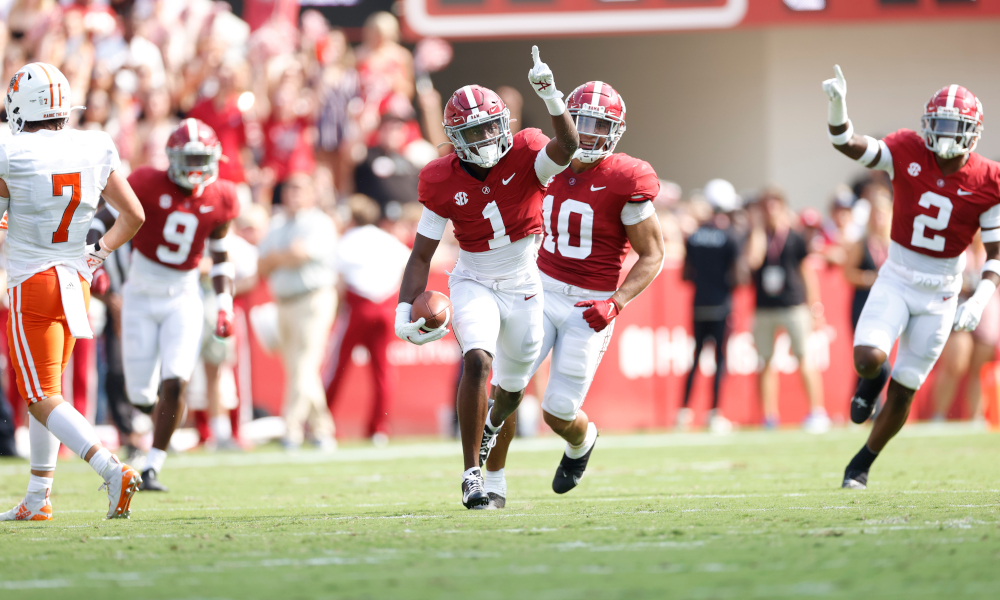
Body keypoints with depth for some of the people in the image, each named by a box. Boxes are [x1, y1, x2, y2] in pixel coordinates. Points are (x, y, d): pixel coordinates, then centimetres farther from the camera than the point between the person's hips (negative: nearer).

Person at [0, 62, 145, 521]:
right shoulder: (95, 152, 0)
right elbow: (133, 216, 8)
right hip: (77, 281, 6)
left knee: (43, 398, -3)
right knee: (45, 389, 19)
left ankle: (112, 470, -23)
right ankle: (37, 499, 22)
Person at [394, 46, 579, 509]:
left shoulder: (524, 154, -16)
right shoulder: (442, 182, -13)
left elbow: (566, 148, -40)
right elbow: (422, 255, -6)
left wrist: (550, 97, -55)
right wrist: (404, 311, -16)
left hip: (523, 287, 1)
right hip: (474, 284, -1)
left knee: (512, 385, 17)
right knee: (477, 361, -28)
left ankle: (491, 424, 56)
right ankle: (471, 474, -23)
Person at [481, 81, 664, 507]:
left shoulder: (623, 182, -13)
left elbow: (652, 256, -9)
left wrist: (616, 303, -20)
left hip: (590, 306, -4)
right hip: (543, 291, 4)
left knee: (558, 413, -2)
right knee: (505, 388, -12)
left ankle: (582, 442, 35)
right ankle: (494, 483, 4)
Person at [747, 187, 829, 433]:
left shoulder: (794, 238, 2)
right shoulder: (757, 236, 5)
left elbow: (807, 273, 6)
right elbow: (753, 260, -14)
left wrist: (814, 308, 4)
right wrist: (758, 229, -9)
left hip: (793, 305, -3)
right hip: (764, 308, 3)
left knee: (804, 359, -9)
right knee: (766, 363, 5)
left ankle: (817, 412, -6)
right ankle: (769, 416, 12)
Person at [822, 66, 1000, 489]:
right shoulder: (908, 153, -10)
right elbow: (849, 145, -19)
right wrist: (837, 107, -38)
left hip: (940, 295, 0)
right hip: (896, 280, 0)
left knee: (903, 393, 5)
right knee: (868, 358, -24)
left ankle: (863, 463, 28)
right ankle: (874, 378, 17)